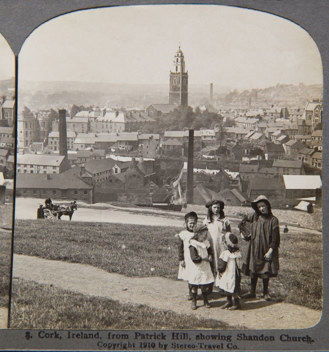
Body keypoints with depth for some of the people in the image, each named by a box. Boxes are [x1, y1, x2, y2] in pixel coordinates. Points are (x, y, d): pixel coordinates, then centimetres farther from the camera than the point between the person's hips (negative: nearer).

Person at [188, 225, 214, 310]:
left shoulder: (206, 243, 3)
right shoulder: (193, 245, -16)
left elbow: (210, 251, 20)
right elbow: (194, 258, -21)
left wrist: (210, 256, -2)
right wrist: (204, 259, -16)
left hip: (205, 268, 5)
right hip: (196, 270, -5)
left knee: (205, 286, 9)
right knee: (194, 286, 6)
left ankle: (206, 301, 26)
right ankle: (194, 302, 22)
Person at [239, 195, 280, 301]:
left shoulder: (273, 220, -6)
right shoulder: (254, 217, 5)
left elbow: (275, 238, -8)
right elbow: (253, 233, 20)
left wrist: (270, 250, -14)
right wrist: (246, 237, 2)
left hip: (266, 250, -3)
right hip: (254, 249, 3)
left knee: (265, 272, 2)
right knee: (253, 271, 5)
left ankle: (265, 293, 16)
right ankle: (252, 292, 15)